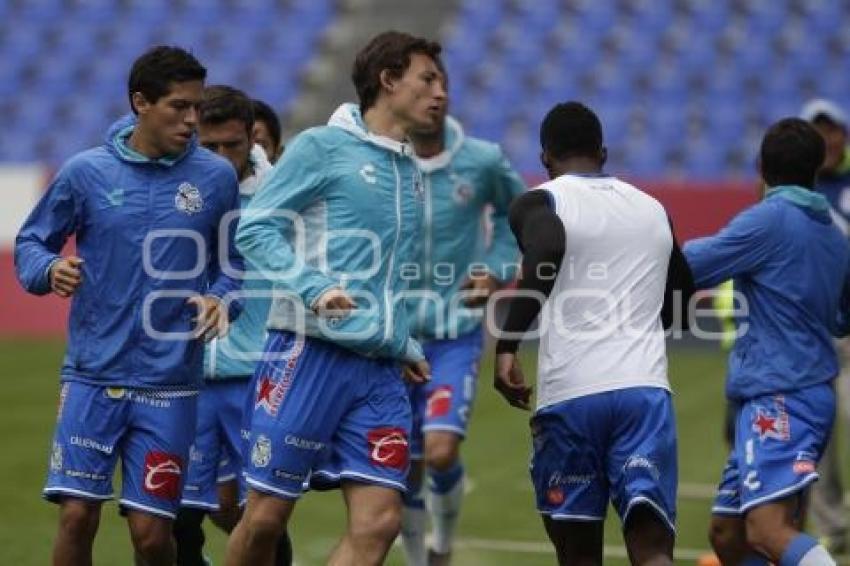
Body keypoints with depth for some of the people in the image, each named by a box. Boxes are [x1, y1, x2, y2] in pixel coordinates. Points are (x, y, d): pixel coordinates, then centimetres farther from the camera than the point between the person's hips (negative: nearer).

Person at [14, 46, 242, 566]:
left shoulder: (216, 177, 2)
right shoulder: (86, 172, 0)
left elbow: (235, 260, 12)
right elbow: (30, 243, 9)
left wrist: (220, 298, -9)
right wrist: (49, 269, -13)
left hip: (169, 385, 0)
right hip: (92, 374, 0)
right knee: (77, 517, -7)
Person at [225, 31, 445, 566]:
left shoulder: (411, 173, 20)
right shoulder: (322, 147, -1)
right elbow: (255, 228, -7)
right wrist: (316, 289, -20)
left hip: (380, 370, 6)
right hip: (310, 354, -6)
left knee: (379, 521, -7)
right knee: (266, 516, -3)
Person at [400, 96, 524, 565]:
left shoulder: (482, 161, -5)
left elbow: (515, 212, 16)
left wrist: (495, 270, 2)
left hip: (457, 335, -1)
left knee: (441, 452, -17)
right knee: (405, 469, 6)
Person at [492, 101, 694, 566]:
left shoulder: (540, 202, 5)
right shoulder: (653, 209, 20)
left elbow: (546, 251, -18)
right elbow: (678, 304, 31)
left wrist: (506, 345, -16)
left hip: (570, 392, -2)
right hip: (646, 386, 2)